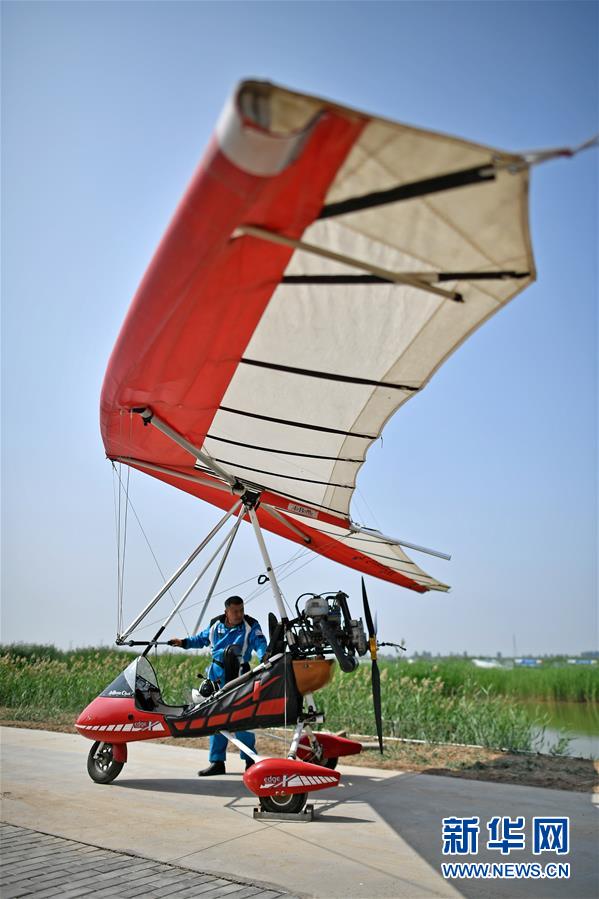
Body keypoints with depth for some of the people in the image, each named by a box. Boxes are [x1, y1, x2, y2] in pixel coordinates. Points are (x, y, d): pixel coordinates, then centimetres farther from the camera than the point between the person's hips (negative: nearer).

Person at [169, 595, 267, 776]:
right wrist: (184, 642, 15)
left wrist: (264, 656, -37)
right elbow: (201, 639, 25)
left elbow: (260, 644, -18)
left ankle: (250, 760, 8)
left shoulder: (250, 626, -5)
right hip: (217, 677, 4)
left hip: (239, 677, -4)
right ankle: (217, 762, 18)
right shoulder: (215, 625, 8)